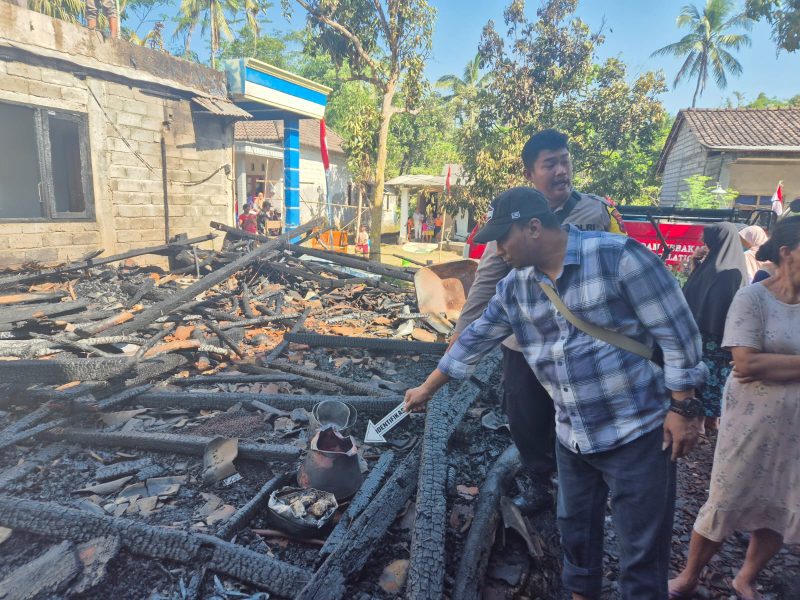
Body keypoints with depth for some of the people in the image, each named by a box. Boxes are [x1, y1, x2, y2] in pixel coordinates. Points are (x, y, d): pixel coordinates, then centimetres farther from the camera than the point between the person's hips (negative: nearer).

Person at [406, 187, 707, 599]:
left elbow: (676, 329, -13)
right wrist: (426, 389, 18)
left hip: (637, 433, -5)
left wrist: (683, 407, -12)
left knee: (642, 554, 7)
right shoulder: (515, 286, 1)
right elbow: (475, 340, 10)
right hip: (572, 438, 6)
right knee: (575, 532, 23)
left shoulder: (617, 256, -18)